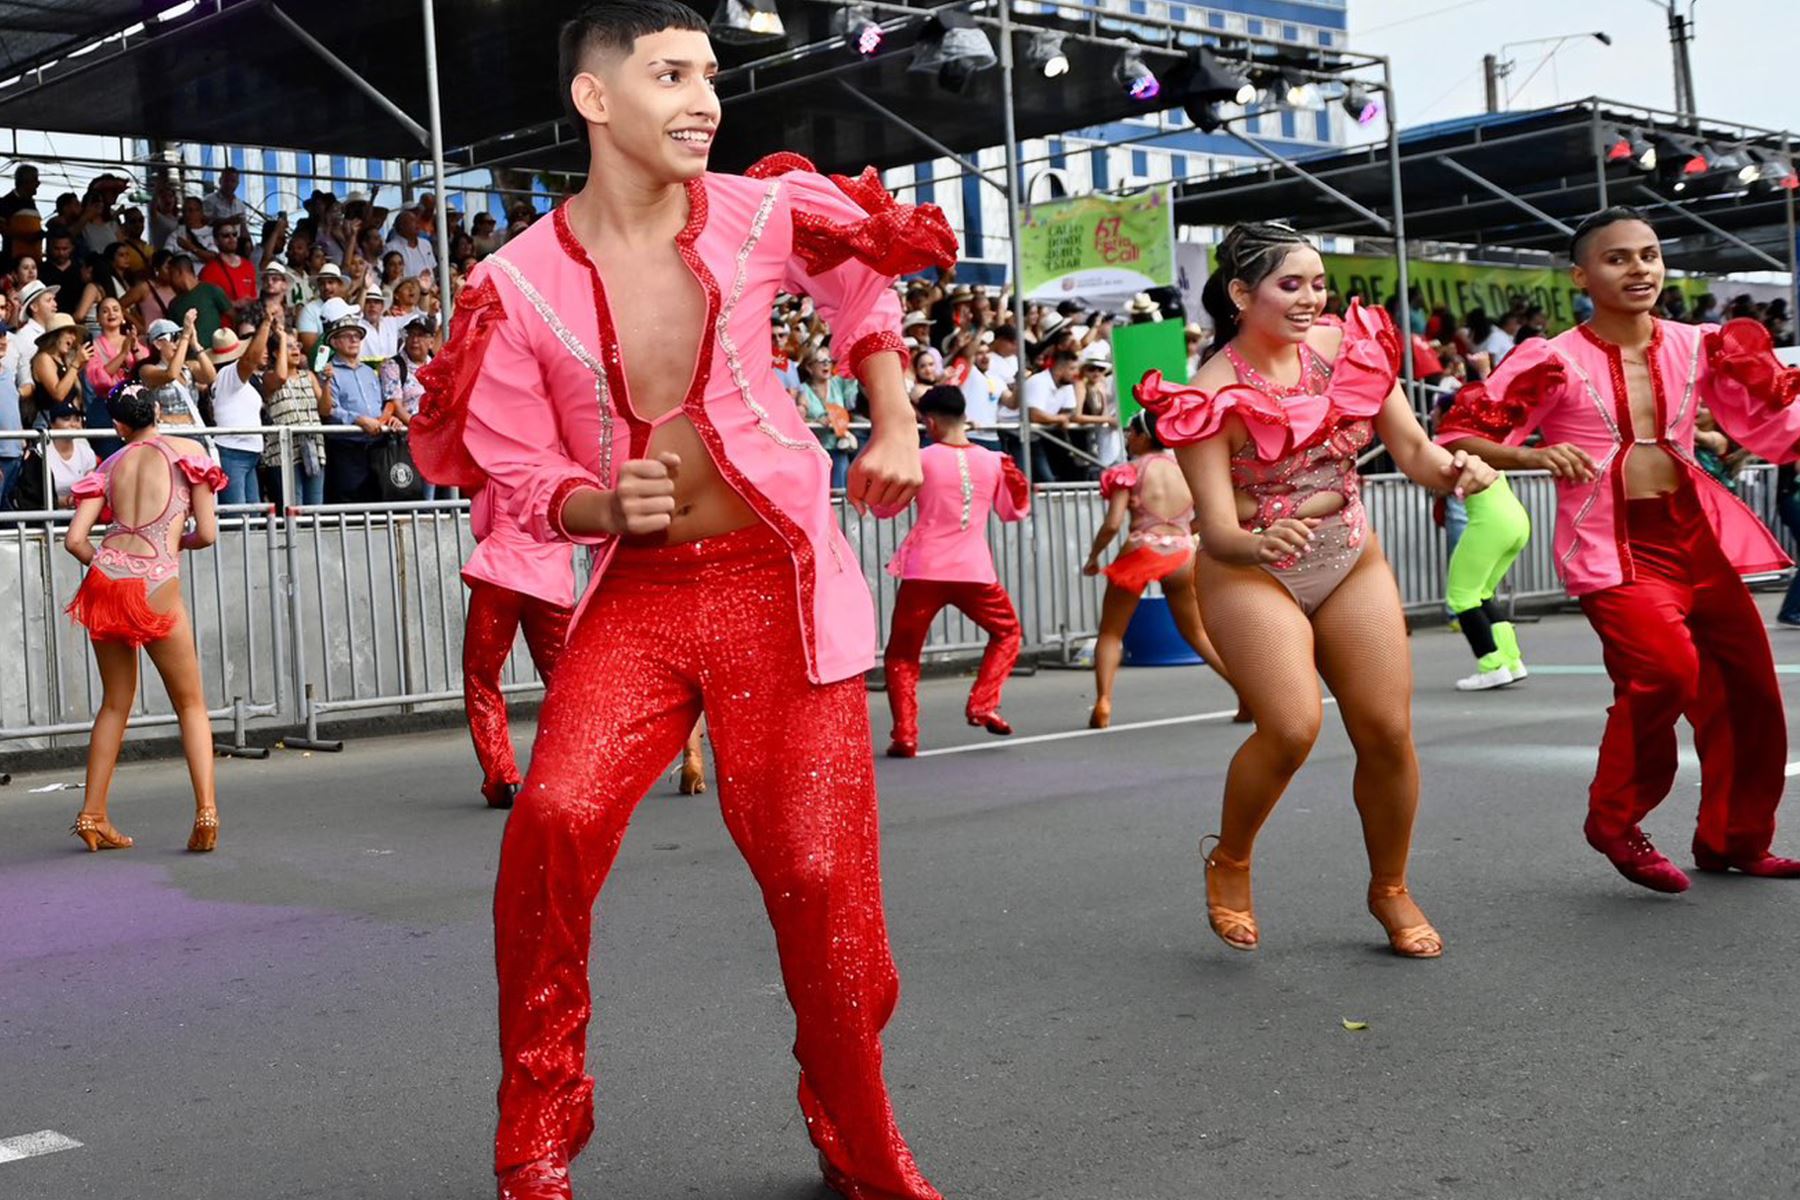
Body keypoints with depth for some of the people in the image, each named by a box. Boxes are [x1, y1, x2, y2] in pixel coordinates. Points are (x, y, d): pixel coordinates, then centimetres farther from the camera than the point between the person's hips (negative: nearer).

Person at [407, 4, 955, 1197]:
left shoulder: (763, 214, -5)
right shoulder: (518, 284, -7)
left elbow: (865, 289, 17)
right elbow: (523, 474, 2)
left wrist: (897, 431, 6)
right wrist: (604, 506, -19)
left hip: (778, 579, 0)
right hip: (637, 592, 0)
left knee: (819, 876, -4)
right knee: (555, 821, -21)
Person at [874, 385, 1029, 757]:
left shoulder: (921, 459, -3)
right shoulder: (992, 461, 5)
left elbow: (884, 508, 8)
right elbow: (1012, 511, 16)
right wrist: (1019, 484, 21)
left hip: (925, 572, -2)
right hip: (974, 572, 2)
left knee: (902, 654, 10)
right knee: (1007, 632, 25)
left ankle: (904, 735, -3)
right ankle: (982, 704, 7)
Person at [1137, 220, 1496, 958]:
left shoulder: (1349, 346, -3)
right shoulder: (1214, 395, -17)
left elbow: (1411, 448, -3)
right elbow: (1218, 529, -23)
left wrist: (1455, 470, -25)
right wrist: (1258, 545, -45)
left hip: (1353, 561, 5)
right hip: (1253, 573, -5)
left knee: (1388, 730, -1)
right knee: (1292, 728, -22)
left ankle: (1390, 890, 23)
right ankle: (1230, 864, 8)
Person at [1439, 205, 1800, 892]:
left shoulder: (1699, 347, 6)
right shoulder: (1556, 363, -7)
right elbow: (1459, 436, -9)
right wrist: (1536, 456, -25)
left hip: (1694, 534, 6)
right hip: (1611, 546, -6)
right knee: (1666, 667, -26)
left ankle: (1733, 839, 30)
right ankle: (1615, 821, -2)